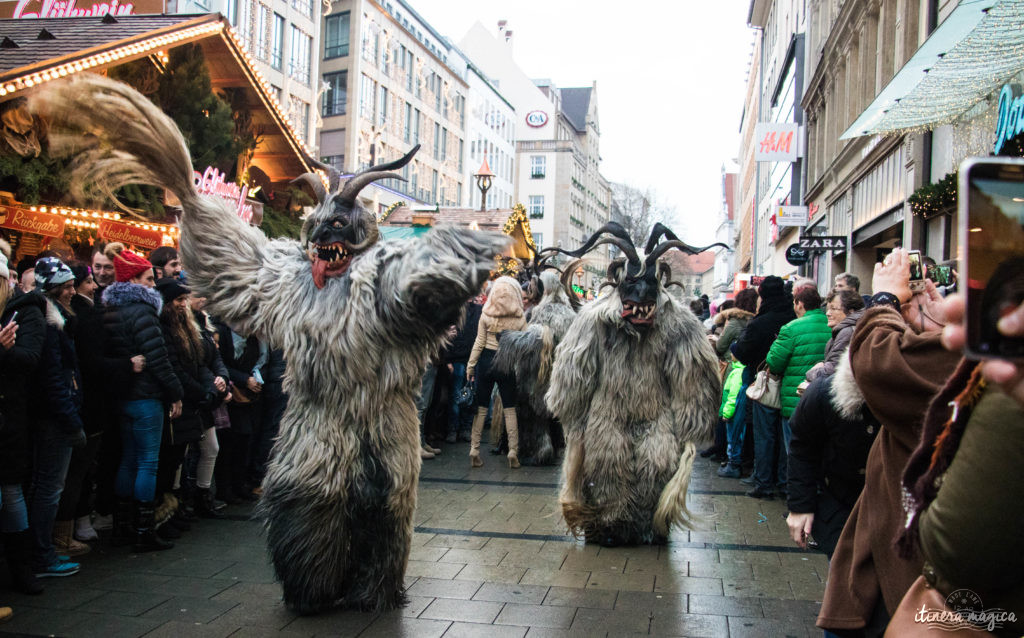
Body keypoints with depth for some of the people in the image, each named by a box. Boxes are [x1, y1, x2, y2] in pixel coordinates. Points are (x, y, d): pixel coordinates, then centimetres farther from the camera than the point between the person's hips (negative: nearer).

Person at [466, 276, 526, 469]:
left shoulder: (486, 315, -6)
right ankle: (513, 451, 6)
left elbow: (479, 343, -3)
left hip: (487, 361, 0)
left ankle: (474, 450, 8)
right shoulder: (520, 318, -4)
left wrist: (470, 366, 4)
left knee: (481, 407, 6)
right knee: (510, 409, 7)